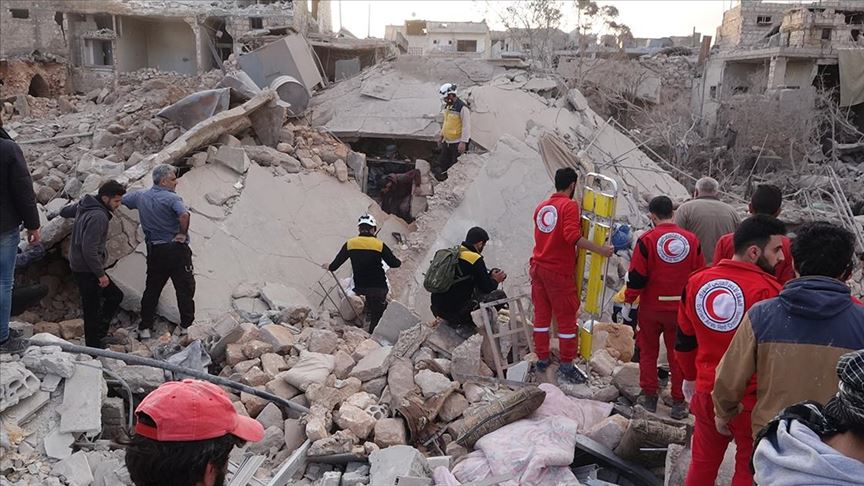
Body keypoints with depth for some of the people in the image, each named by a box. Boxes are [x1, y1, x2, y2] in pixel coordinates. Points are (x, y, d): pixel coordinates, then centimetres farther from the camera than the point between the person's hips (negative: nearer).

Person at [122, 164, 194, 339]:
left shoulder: (140, 196, 7)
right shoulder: (171, 198, -14)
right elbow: (184, 215, -32)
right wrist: (183, 234, -17)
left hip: (154, 251, 6)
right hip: (176, 249, -6)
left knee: (151, 289, 14)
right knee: (185, 288, 4)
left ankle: (145, 328, 17)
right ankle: (187, 326, 6)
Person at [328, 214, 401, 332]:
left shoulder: (349, 244, -3)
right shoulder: (380, 245, -9)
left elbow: (336, 263, 6)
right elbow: (393, 263, -4)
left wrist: (330, 267, 28)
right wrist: (399, 261, 18)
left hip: (359, 288, 3)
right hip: (378, 287, -2)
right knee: (376, 317, 8)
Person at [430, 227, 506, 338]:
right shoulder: (475, 259, -13)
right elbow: (486, 288, -8)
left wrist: (489, 276, 20)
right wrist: (495, 281, 14)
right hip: (456, 311, -8)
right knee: (500, 296, 3)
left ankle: (452, 321, 18)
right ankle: (465, 325, 5)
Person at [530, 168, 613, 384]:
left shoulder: (541, 206, 11)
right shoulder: (570, 205, -11)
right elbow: (573, 236, -25)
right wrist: (600, 250, -23)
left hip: (538, 267, 7)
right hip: (560, 271, -7)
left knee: (541, 315, 14)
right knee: (566, 318, 2)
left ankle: (542, 360, 22)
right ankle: (566, 367, 6)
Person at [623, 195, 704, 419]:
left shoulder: (647, 240, -13)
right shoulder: (691, 239, -2)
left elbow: (636, 276, -12)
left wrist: (628, 301, -1)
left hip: (651, 308, -2)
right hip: (681, 308, 2)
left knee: (648, 351, 14)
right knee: (678, 354, 13)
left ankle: (650, 396, 18)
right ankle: (679, 402, 17)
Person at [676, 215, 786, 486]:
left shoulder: (697, 281, -2)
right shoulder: (768, 291, -20)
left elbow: (685, 339, 9)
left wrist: (690, 377, 23)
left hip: (707, 391, 5)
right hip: (752, 398, -5)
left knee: (702, 462, 20)